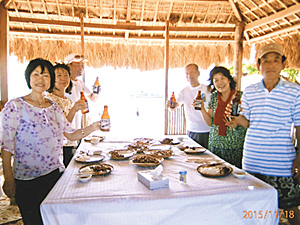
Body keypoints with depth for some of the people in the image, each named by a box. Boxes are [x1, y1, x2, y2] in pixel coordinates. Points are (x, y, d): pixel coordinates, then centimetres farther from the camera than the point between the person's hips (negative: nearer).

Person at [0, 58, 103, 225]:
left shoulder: (54, 107, 7)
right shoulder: (15, 106, -8)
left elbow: (71, 134, 8)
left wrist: (92, 127, -7)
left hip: (56, 174, 5)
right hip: (27, 180, -5)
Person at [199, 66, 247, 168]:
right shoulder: (214, 97, 6)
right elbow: (210, 122, 6)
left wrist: (236, 124, -21)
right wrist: (202, 109, -8)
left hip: (235, 147, -3)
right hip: (215, 145, 3)